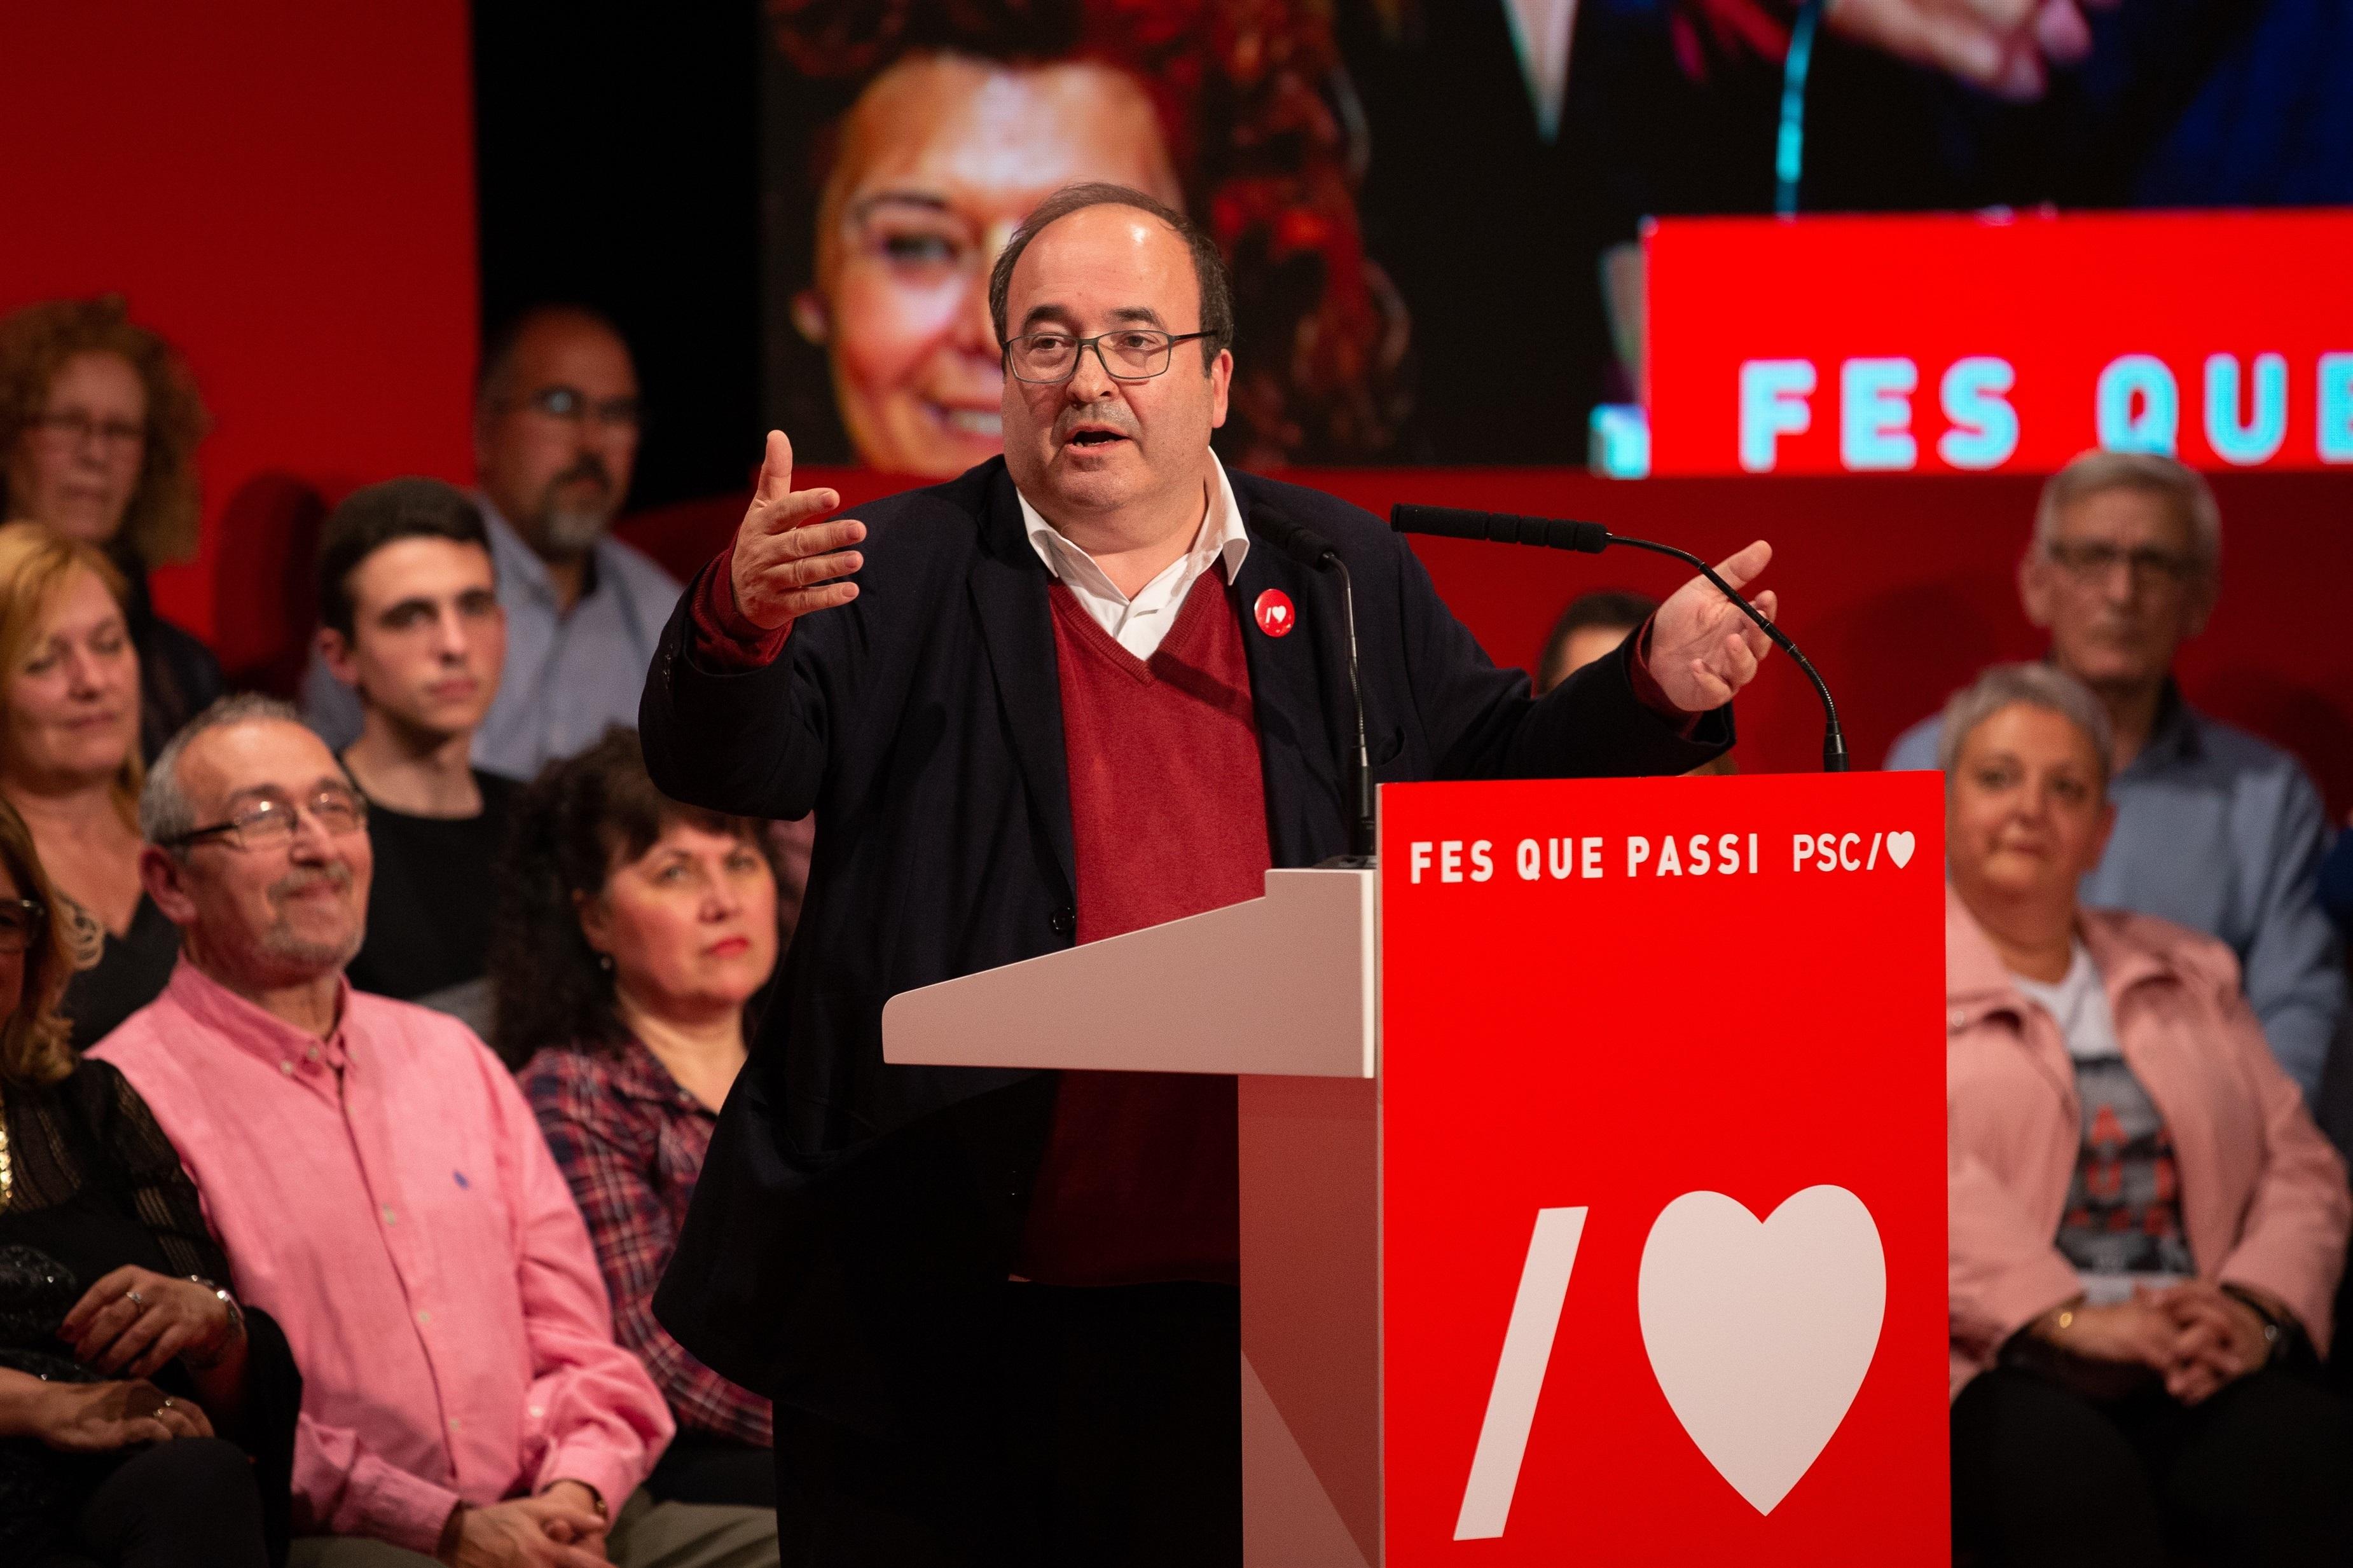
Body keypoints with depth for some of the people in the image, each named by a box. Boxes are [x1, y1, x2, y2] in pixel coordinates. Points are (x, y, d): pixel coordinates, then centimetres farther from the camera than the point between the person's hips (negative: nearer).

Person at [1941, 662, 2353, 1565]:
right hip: (1984, 1371, -4)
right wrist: (2065, 1320, -19)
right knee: (2071, 1470, -40)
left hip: (2189, 1373, 4)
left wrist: (2256, 1308, -4)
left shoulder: (2191, 978, 28)